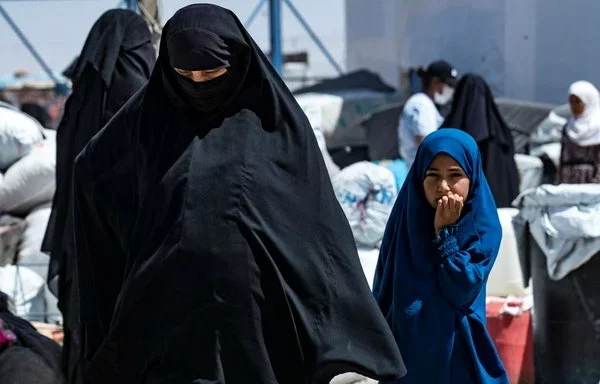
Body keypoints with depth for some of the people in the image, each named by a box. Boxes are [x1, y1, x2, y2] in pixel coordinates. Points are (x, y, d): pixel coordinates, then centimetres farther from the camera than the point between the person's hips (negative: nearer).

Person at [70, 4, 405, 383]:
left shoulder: (279, 121, 1)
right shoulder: (148, 119, 4)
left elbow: (321, 224, 2)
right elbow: (91, 170, 19)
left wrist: (345, 321, -1)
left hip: (258, 313, 0)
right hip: (168, 309, 1)